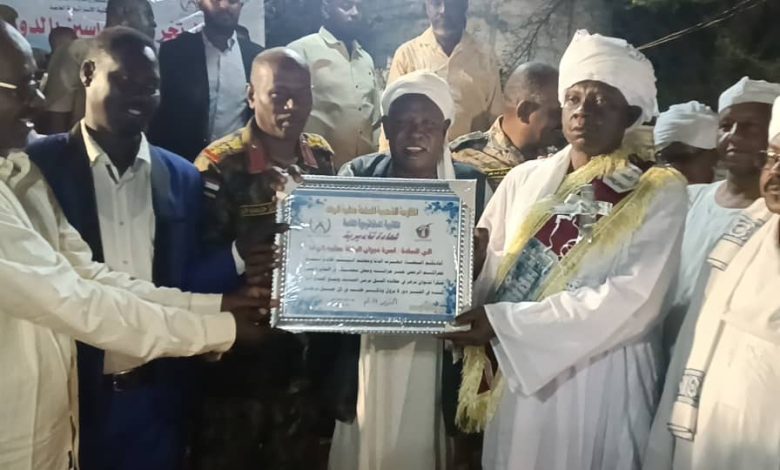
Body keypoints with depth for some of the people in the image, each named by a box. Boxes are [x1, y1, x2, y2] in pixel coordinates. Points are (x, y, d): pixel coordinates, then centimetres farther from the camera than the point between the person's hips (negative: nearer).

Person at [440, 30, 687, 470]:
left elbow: (633, 299, -16)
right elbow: (486, 263, 3)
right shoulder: (526, 178, 6)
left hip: (599, 380, -2)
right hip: (513, 374, 3)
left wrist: (504, 322, -21)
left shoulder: (660, 192, -4)